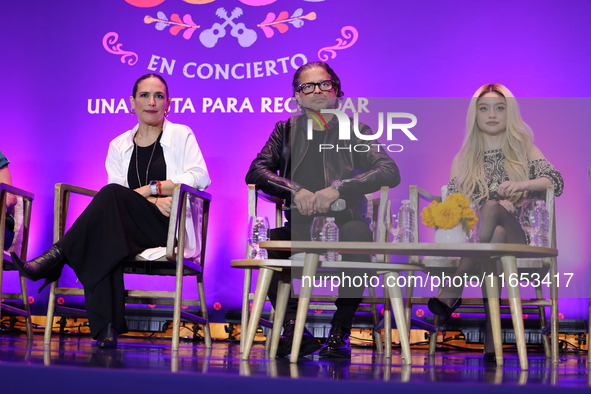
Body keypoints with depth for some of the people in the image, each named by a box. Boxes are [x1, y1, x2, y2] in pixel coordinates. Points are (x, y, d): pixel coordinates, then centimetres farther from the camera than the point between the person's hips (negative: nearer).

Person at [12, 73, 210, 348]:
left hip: (172, 230, -3)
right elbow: (119, 189, 3)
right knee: (104, 237, -36)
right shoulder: (119, 146, 19)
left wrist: (152, 188, -10)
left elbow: (200, 177, -3)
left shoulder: (181, 135, 11)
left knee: (111, 195, -30)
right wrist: (154, 201, -16)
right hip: (127, 230, 3)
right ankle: (107, 329, -40)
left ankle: (54, 257, -32)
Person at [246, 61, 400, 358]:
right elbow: (256, 171, 5)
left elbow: (390, 171, -5)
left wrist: (338, 189, -19)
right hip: (300, 226, 2)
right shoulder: (287, 130, 18)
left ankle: (340, 332, -25)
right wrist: (294, 190, -15)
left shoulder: (355, 130, 11)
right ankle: (296, 332, -24)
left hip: (344, 220, -1)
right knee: (266, 239, -30)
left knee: (357, 233, -36)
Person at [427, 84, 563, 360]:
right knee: (496, 236, -37)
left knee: (492, 208, -34)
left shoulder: (525, 151, 19)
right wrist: (494, 205, -12)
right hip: (473, 236, 1)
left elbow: (556, 182, 1)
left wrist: (522, 185, -21)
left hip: (518, 239, -1)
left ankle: (453, 289, -42)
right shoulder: (463, 159, 19)